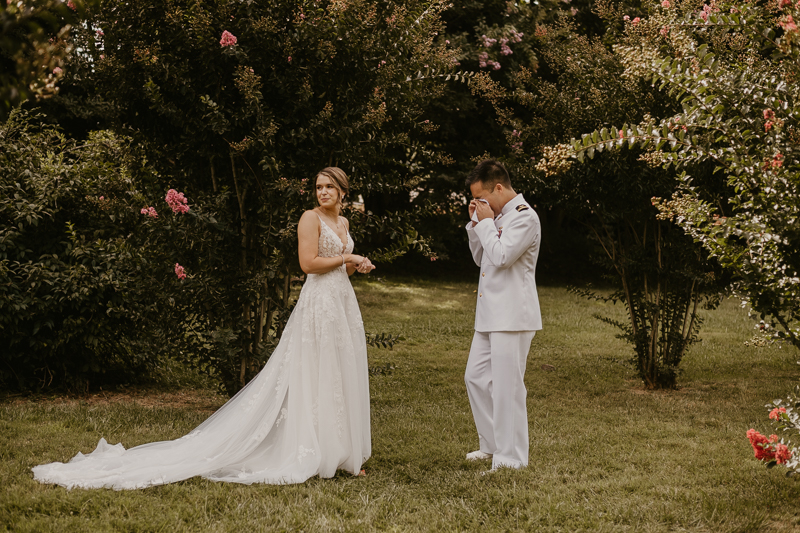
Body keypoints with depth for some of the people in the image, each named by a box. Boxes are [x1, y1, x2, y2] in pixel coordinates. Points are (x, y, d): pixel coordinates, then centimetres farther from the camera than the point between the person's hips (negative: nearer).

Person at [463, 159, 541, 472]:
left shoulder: (524, 217, -13)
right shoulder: (498, 216, 15)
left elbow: (501, 256, -23)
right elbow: (480, 258, 20)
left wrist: (485, 222, -11)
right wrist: (475, 223, 8)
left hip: (512, 316, -10)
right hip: (489, 314, 10)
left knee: (507, 386, -6)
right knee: (475, 377, 15)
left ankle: (511, 457, 3)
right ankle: (491, 445, 27)